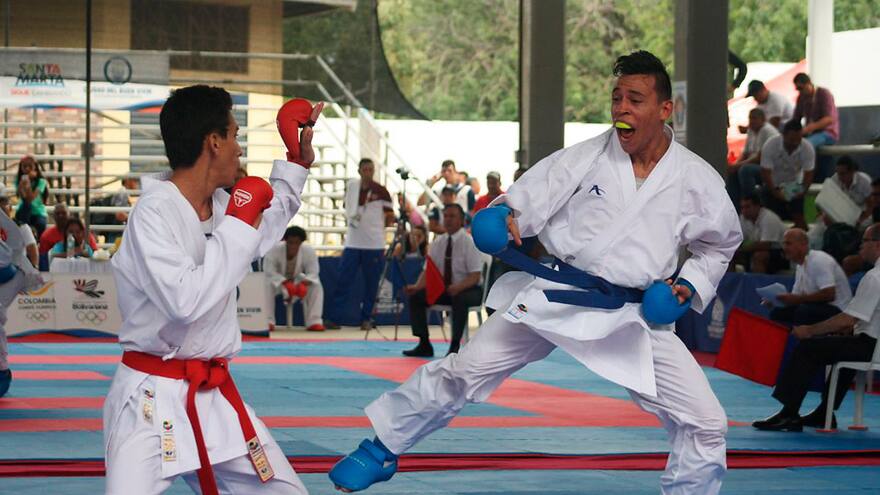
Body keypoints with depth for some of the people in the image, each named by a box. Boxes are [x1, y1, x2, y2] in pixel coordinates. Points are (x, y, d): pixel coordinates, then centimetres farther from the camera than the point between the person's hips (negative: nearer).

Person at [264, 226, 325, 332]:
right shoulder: (274, 250, -26)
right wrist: (285, 283, -41)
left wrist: (303, 284, -39)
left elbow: (313, 273, -18)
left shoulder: (309, 251, -19)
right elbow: (269, 272, -28)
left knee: (316, 286, -25)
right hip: (278, 284, -2)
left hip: (298, 283, 2)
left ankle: (314, 322, -22)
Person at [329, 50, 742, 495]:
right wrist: (502, 220, -25)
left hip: (634, 317, 1)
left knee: (705, 422, -5)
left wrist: (690, 285, -3)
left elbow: (719, 246, 15)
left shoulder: (698, 181, -2)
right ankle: (382, 449, 12)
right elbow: (527, 199, -3)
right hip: (556, 297, -1)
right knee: (466, 369, -4)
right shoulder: (584, 158, -4)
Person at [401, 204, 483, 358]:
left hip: (468, 290, -6)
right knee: (415, 296, -15)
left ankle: (455, 346, -29)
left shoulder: (469, 242, -11)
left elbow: (475, 277, -16)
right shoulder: (438, 243, 5)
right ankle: (424, 345, -10)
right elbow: (427, 271, 4)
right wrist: (417, 287, -17)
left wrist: (458, 287, -35)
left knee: (460, 299, -39)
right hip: (442, 288, 6)